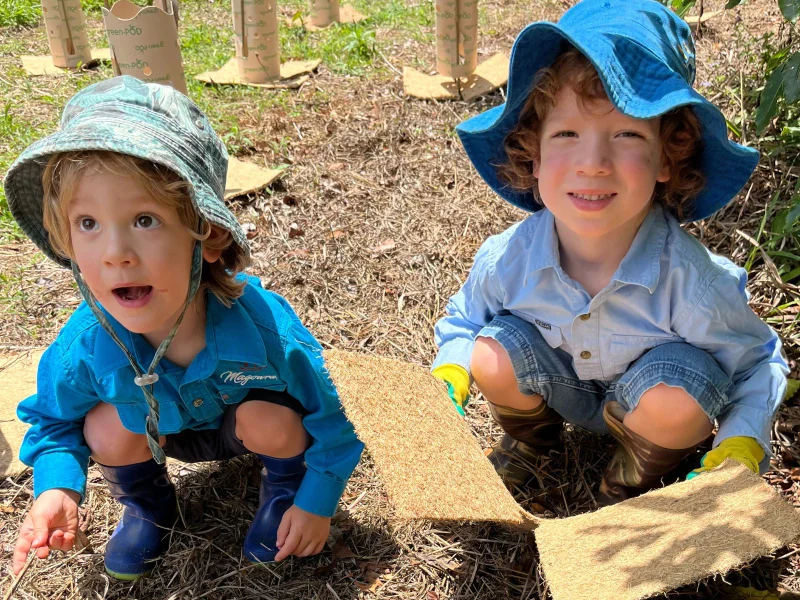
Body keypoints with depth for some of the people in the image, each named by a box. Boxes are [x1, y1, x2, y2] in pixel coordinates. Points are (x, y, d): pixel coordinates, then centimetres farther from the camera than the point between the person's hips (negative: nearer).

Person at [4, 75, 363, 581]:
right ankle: (148, 505, 11)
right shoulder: (85, 345, -32)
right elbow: (55, 420, -8)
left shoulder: (262, 327, -40)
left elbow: (327, 415, -22)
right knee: (107, 429, -23)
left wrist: (317, 502, -16)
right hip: (166, 434, 2)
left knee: (272, 420, -30)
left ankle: (283, 487, 6)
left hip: (248, 422, -1)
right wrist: (58, 488, -27)